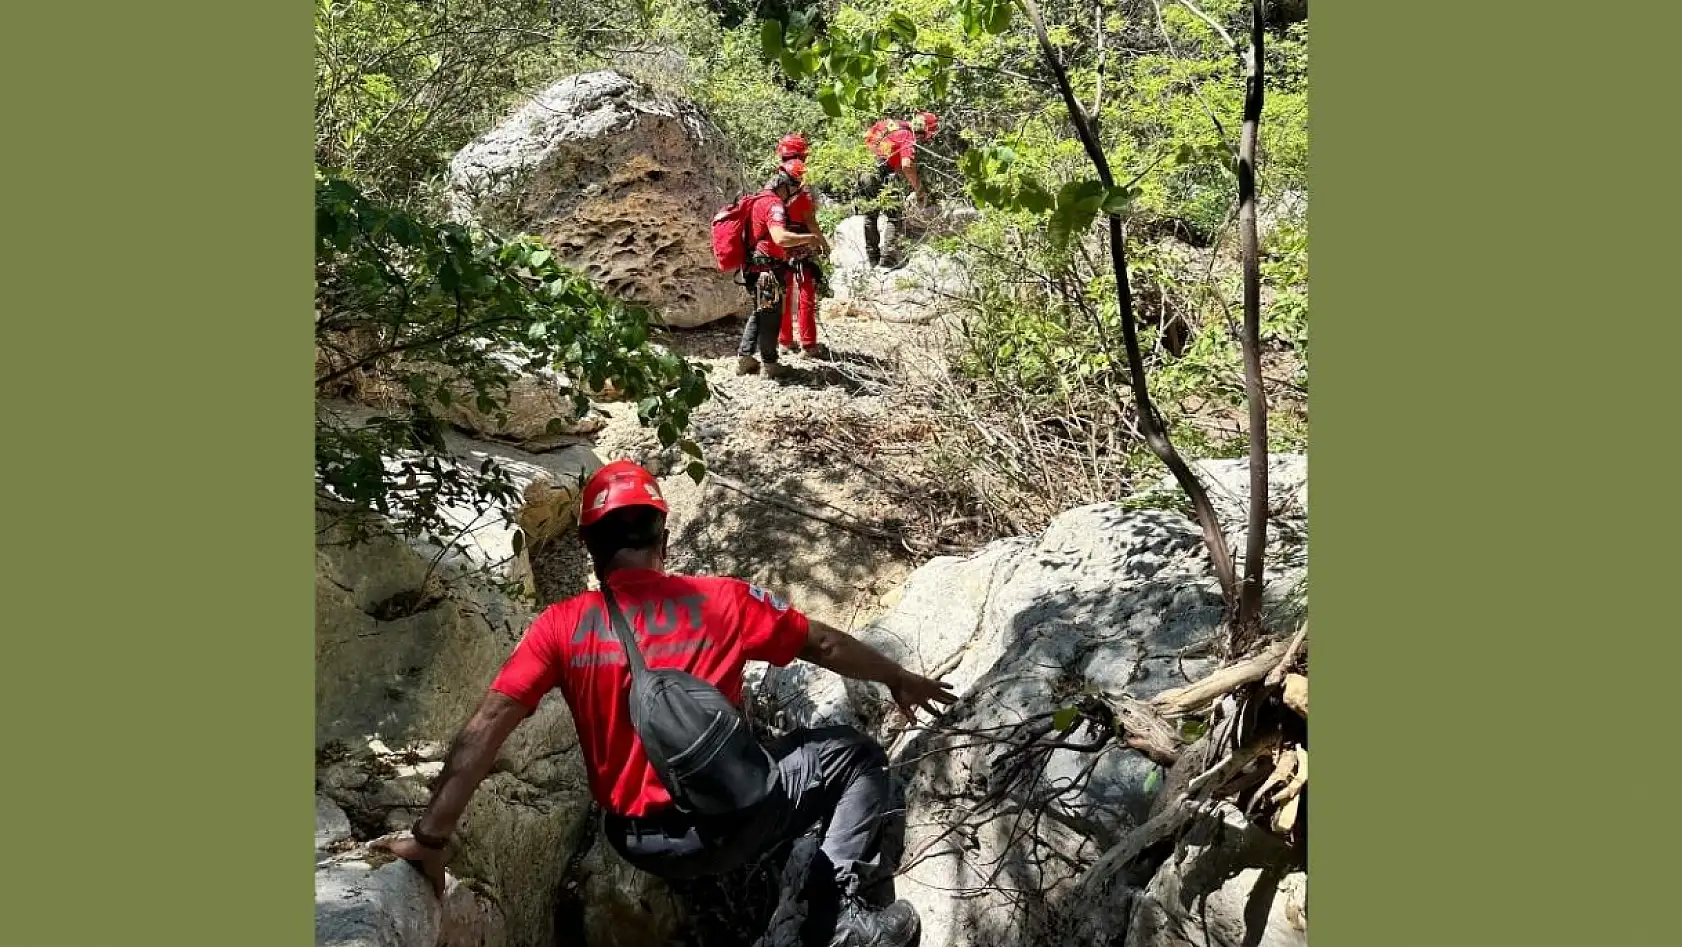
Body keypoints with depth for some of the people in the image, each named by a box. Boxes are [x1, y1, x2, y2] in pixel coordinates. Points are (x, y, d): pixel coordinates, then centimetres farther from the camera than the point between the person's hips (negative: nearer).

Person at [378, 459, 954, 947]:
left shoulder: (561, 626, -6)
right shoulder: (721, 602, -8)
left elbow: (486, 728, -13)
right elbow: (826, 646, 5)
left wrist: (431, 837, -9)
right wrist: (899, 679, 21)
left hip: (638, 846, 5)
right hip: (724, 823, -4)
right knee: (856, 756, 14)